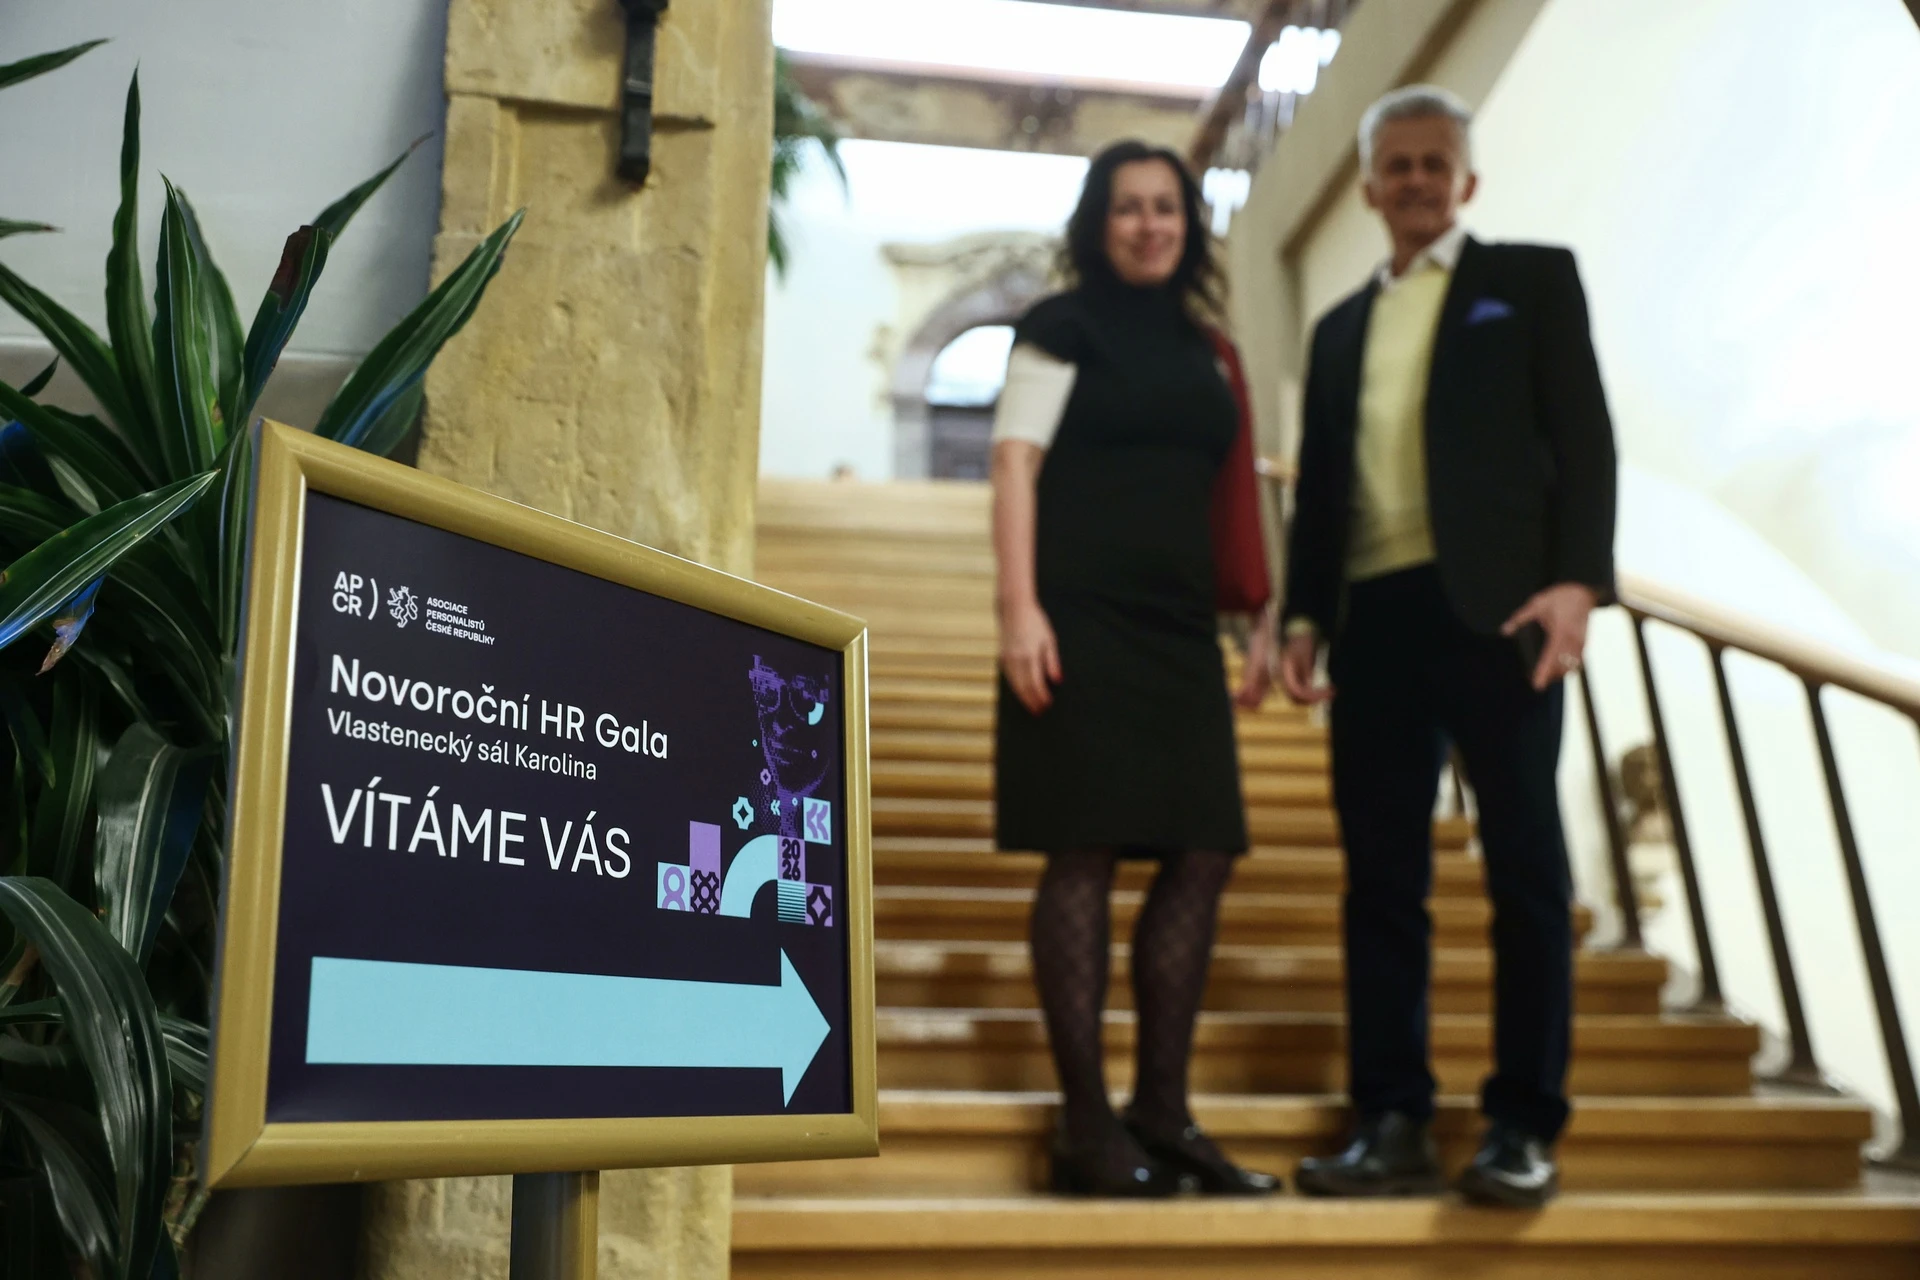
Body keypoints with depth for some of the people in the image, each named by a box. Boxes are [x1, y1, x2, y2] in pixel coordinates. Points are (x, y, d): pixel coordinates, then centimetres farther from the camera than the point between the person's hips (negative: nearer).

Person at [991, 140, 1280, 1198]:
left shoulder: (1197, 347, 21)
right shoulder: (1063, 325, 4)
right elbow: (1016, 460, -5)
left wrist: (1261, 619, 14)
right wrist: (1019, 607, -17)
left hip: (1179, 629, 7)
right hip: (1082, 621, -7)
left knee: (1203, 855, 3)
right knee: (1084, 853, -7)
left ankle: (1161, 1111, 13)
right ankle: (1085, 1122, 2)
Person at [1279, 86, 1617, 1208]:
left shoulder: (1533, 279, 12)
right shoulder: (1341, 328, 23)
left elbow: (1583, 434, 1)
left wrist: (1579, 578, -13)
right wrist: (1303, 616, 8)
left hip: (1493, 608, -4)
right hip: (1374, 620, 4)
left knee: (1525, 870, -2)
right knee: (1381, 879, 2)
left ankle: (1526, 1128, 5)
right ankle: (1394, 1125, 8)